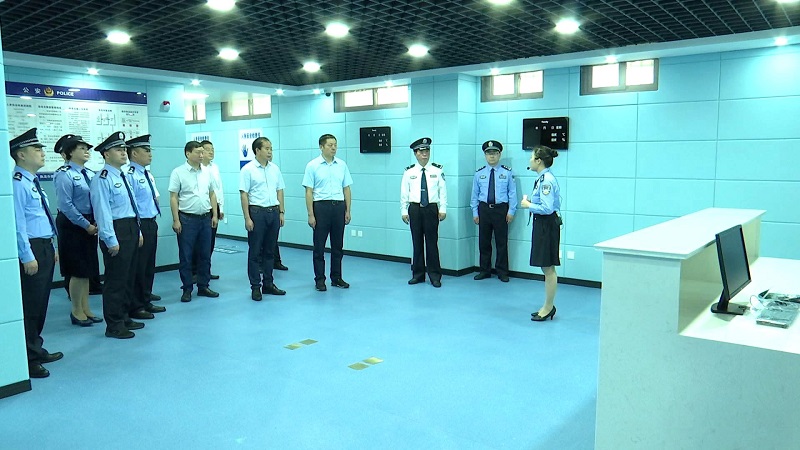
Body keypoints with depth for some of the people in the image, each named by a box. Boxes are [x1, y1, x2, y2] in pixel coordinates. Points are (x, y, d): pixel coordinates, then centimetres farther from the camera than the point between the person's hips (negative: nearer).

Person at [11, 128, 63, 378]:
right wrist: (27, 256, -20)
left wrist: (52, 248, 20)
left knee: (41, 302, 17)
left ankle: (36, 350, 30)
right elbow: (18, 223, -18)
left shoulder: (34, 182, 16)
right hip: (31, 248, -10)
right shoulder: (18, 183, -14)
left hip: (45, 247, 10)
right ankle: (28, 360, 7)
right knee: (30, 304, -3)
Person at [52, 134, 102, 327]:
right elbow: (66, 206, -17)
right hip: (72, 225, -7)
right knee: (77, 270, 1)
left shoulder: (90, 174, 8)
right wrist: (86, 225, -16)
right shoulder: (64, 175, -12)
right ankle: (77, 311, 16)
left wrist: (96, 223, -2)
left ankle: (85, 308, 26)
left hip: (89, 225, 7)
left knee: (87, 269, 14)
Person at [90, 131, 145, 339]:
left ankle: (124, 317, 29)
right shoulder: (103, 179, -12)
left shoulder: (124, 177, 16)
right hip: (116, 231, -9)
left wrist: (138, 231, 18)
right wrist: (111, 240, -20)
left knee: (129, 277, 16)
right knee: (116, 279, -1)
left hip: (131, 230, 9)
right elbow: (103, 212, -17)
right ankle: (114, 326, 9)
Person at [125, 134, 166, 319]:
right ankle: (135, 307, 13)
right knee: (137, 267, 1)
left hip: (151, 224, 9)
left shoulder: (148, 175, 13)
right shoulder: (130, 175, -16)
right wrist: (137, 231, -21)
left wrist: (153, 225, 18)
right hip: (139, 225, -9)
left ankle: (146, 302, 30)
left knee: (149, 266, 17)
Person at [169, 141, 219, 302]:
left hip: (205, 218, 5)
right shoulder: (178, 172, -6)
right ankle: (187, 289, 13)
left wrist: (214, 215, 8)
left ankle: (203, 286, 21)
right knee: (186, 256, 3)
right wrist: (176, 220, -12)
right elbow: (173, 198, -8)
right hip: (187, 219, -5)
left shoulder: (206, 172, 8)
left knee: (205, 255, 10)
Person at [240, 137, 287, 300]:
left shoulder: (275, 169, 10)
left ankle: (268, 284, 20)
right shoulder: (248, 169, -6)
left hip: (273, 212, 5)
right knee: (255, 252, 2)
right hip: (257, 212, -5)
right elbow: (244, 194, -9)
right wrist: (247, 218, -13)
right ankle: (255, 287, 9)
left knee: (269, 250, 12)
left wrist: (281, 212, 8)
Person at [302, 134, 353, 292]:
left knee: (337, 245, 10)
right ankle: (319, 279, 12)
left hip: (339, 206, 4)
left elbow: (346, 189, 10)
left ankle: (336, 278, 20)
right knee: (319, 246, 3)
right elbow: (309, 192, -5)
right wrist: (311, 214, -10)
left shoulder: (342, 165, 7)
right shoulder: (312, 165, -3)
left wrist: (348, 210, 4)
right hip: (321, 206, -3)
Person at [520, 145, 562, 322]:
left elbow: (547, 208, -26)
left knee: (548, 268, 0)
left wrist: (529, 205, -12)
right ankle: (548, 306, 25)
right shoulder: (544, 178, 11)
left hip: (547, 225, -11)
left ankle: (548, 307, 11)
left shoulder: (546, 180, -20)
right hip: (542, 224, 11)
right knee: (547, 268, 16)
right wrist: (531, 202, 9)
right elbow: (555, 202, 19)